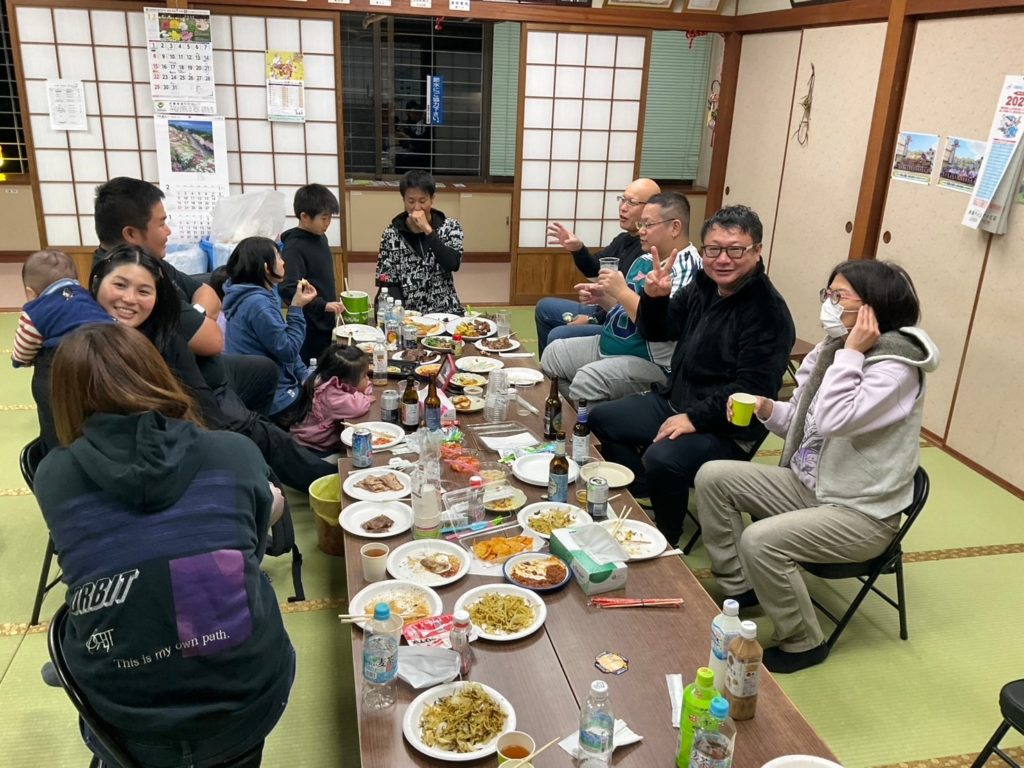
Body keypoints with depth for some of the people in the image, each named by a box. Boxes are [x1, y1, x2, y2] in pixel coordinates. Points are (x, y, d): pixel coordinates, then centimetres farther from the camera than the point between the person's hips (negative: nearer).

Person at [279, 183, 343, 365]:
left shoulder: (320, 238, 8)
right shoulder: (294, 247, -18)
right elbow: (288, 290, -27)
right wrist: (323, 305, -32)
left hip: (325, 323, 9)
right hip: (308, 330, -9)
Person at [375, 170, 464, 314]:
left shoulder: (450, 227, 3)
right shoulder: (391, 233, 2)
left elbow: (453, 264, -13)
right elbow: (387, 282, 2)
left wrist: (427, 230, -16)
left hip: (445, 312, 0)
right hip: (407, 313, 1)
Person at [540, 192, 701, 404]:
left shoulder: (687, 269, -18)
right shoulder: (644, 260, 10)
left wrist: (621, 291, -23)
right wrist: (601, 297, 1)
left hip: (650, 362, -10)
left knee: (587, 379, -30)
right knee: (553, 353, 10)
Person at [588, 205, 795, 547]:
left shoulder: (768, 311, -20)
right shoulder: (702, 286, 4)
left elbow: (752, 387, -25)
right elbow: (656, 334, 13)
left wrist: (695, 418, -27)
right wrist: (654, 298, -7)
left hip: (727, 428, -9)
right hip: (675, 403, 9)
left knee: (662, 458, -33)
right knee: (601, 418, 10)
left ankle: (664, 542, -4)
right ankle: (645, 494, 19)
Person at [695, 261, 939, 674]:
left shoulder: (895, 368, -21)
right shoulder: (831, 350, 3)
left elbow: (833, 421, -36)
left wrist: (851, 352, -28)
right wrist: (766, 409, -10)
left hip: (861, 512, -8)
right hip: (808, 485, 9)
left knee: (761, 540, -29)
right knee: (713, 476, -1)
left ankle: (804, 642, -2)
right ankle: (738, 587, 13)